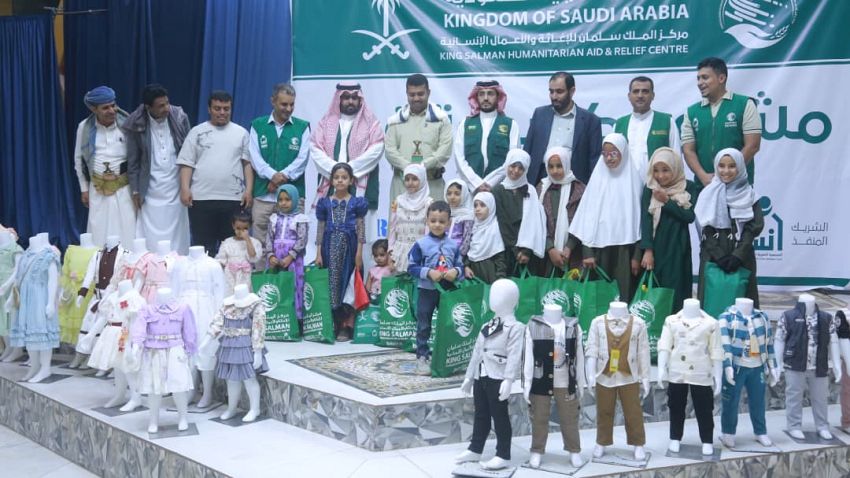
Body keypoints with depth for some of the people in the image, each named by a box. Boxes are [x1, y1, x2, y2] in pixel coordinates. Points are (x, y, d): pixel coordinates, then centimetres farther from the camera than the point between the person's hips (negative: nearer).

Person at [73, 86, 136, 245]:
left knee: (126, 234, -3)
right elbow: (79, 159, 9)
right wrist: (84, 189, 9)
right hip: (98, 189, 2)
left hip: (124, 187, -2)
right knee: (99, 236, 4)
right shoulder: (84, 127, -2)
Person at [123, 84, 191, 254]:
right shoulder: (136, 125, -8)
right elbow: (133, 161, 0)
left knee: (177, 238, 5)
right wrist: (135, 191, 1)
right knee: (152, 238, 0)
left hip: (176, 187, 1)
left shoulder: (180, 118, -5)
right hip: (151, 190, -1)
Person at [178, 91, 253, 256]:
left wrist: (249, 190, -2)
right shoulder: (197, 132, 7)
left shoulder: (241, 133, 10)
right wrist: (185, 189, -9)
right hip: (202, 198, -1)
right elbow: (187, 164, 4)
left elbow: (248, 163, 8)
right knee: (203, 246, 2)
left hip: (233, 199, 1)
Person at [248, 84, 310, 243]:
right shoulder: (257, 125, 9)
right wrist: (273, 175, -16)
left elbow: (303, 158, 0)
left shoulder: (302, 127, 9)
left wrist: (283, 175, -14)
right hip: (263, 194, 1)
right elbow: (255, 157, 0)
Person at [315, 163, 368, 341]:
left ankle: (346, 327, 2)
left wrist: (359, 253, -6)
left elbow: (361, 229, 1)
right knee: (331, 282, 2)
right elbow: (321, 229, 9)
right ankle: (331, 325, 8)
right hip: (330, 248, 2)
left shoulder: (356, 203, 3)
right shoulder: (326, 203, 9)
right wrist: (318, 253, 3)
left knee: (347, 283, -1)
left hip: (348, 247, -2)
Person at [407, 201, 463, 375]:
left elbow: (460, 265, 7)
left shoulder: (453, 245, 1)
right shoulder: (421, 244, -8)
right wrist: (428, 272, -21)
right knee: (424, 326, 3)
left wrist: (456, 271, -16)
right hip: (427, 290, -3)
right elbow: (412, 267, -8)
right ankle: (422, 357, 11)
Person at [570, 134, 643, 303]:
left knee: (623, 292, -5)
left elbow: (638, 218, 1)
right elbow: (588, 217, 4)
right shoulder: (597, 179, 7)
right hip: (599, 247, 2)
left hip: (624, 249, -1)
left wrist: (637, 255, -4)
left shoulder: (633, 181, 2)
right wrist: (587, 252, -4)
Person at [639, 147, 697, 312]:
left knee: (676, 292, -3)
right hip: (655, 247, 1)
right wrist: (647, 250, -14)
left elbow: (689, 216, -8)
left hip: (678, 248, -1)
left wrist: (667, 201, -15)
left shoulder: (689, 188, 1)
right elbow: (645, 219, -5)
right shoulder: (649, 189, 2)